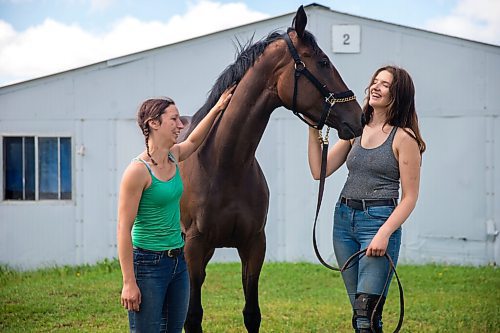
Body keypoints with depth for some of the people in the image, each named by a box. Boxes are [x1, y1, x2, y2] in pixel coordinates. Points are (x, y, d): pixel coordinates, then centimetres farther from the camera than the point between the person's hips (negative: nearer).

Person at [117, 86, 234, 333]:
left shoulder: (173, 157, 6)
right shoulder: (138, 170, -17)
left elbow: (193, 141, 33)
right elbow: (124, 229, -17)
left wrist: (217, 109, 24)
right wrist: (129, 283, -20)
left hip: (178, 261, 8)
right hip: (148, 263, -8)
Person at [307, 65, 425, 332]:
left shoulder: (404, 137, -5)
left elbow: (409, 197, -8)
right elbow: (319, 171, 7)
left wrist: (384, 233, -19)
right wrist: (313, 131, -2)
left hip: (379, 220, -6)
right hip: (344, 219, 6)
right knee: (358, 311, 11)